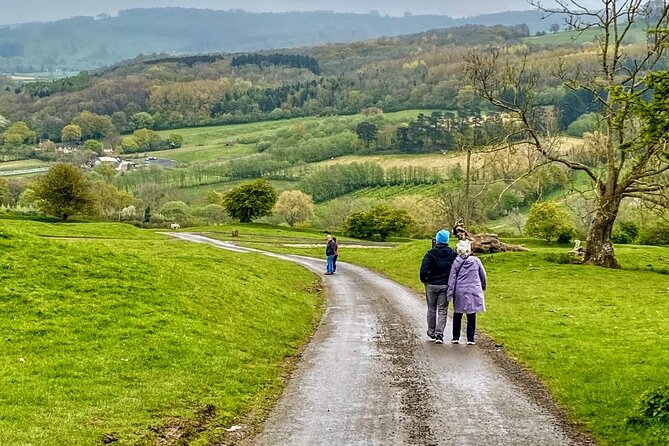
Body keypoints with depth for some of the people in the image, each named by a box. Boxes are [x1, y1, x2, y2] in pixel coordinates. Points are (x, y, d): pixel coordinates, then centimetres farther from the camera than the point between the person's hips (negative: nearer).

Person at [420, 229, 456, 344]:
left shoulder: (430, 254, -9)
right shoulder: (452, 254, -3)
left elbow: (423, 270, -16)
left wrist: (424, 280, 1)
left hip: (432, 285, -1)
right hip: (445, 286, 1)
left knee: (432, 309, 14)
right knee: (442, 310, 5)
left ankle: (431, 333, 23)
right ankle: (439, 334, -5)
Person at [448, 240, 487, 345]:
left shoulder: (456, 262, -5)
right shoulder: (476, 261, -4)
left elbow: (452, 279, -4)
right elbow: (483, 276, 6)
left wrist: (450, 294, 0)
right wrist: (483, 287, 23)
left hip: (460, 293, 0)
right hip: (474, 292, 0)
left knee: (457, 315, 13)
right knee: (471, 316, 7)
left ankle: (456, 337, 14)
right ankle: (470, 339, 8)